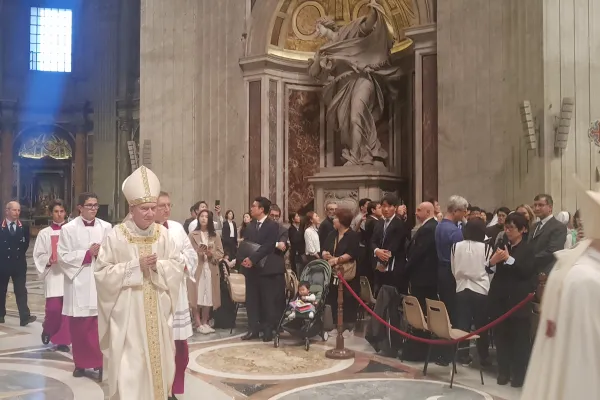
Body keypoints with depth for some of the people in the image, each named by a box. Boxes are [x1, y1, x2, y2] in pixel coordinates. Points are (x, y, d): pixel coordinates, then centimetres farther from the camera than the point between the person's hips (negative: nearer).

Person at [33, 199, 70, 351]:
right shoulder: (44, 233, 4)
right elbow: (38, 255, 4)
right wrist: (48, 260, -14)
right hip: (53, 274, 0)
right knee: (53, 308, -6)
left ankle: (62, 340, 12)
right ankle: (48, 330, 26)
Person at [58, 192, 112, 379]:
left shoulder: (106, 227, 4)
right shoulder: (68, 228, 0)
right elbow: (63, 256, -4)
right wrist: (87, 254, -12)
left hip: (101, 281, 1)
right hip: (78, 282, -1)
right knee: (79, 327, 6)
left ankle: (101, 363, 9)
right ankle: (81, 363, 20)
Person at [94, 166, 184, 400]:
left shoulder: (163, 234, 0)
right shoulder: (116, 236, -9)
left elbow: (179, 265, 3)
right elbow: (102, 272, -9)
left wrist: (158, 266, -15)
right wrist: (136, 265, -17)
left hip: (156, 308, 3)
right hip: (128, 309, -3)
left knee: (158, 355, 12)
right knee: (130, 361, -2)